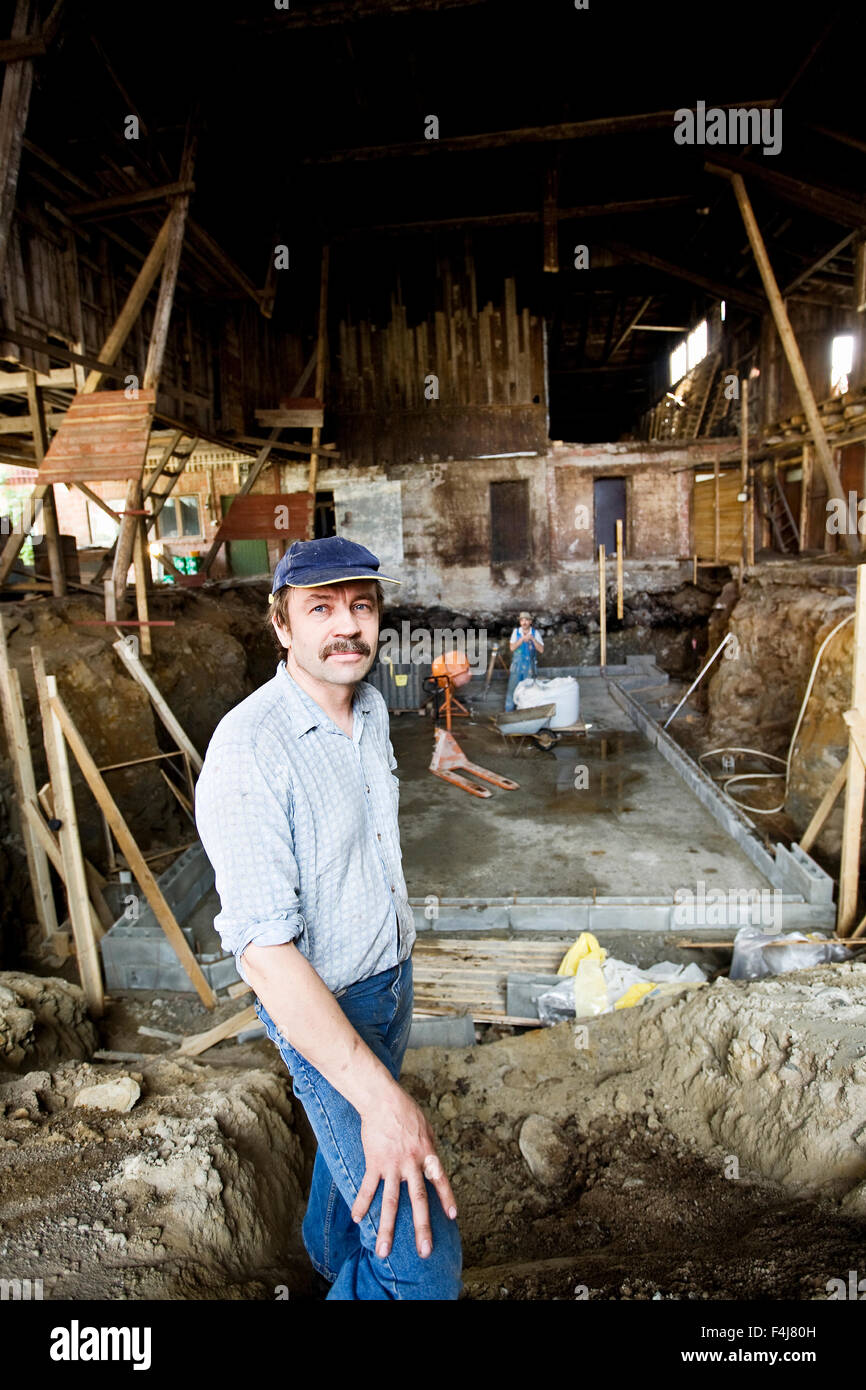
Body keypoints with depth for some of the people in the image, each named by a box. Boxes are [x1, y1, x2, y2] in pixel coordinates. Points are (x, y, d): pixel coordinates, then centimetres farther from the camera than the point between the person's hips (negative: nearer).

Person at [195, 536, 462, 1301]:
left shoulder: (372, 706, -2)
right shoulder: (247, 750, -30)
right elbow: (263, 947, -33)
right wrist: (381, 1096, -36)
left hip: (393, 975, 8)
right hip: (319, 1005, -8)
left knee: (354, 1139, 31)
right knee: (421, 1257, -7)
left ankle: (332, 1253, 59)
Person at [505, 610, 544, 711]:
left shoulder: (535, 633, -2)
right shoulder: (516, 631, -1)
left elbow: (541, 649, -9)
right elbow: (512, 647, -10)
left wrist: (533, 639, -21)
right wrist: (522, 639, -23)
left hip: (530, 667, 0)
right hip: (517, 665, 0)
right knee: (512, 688, 0)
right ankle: (509, 710, 10)